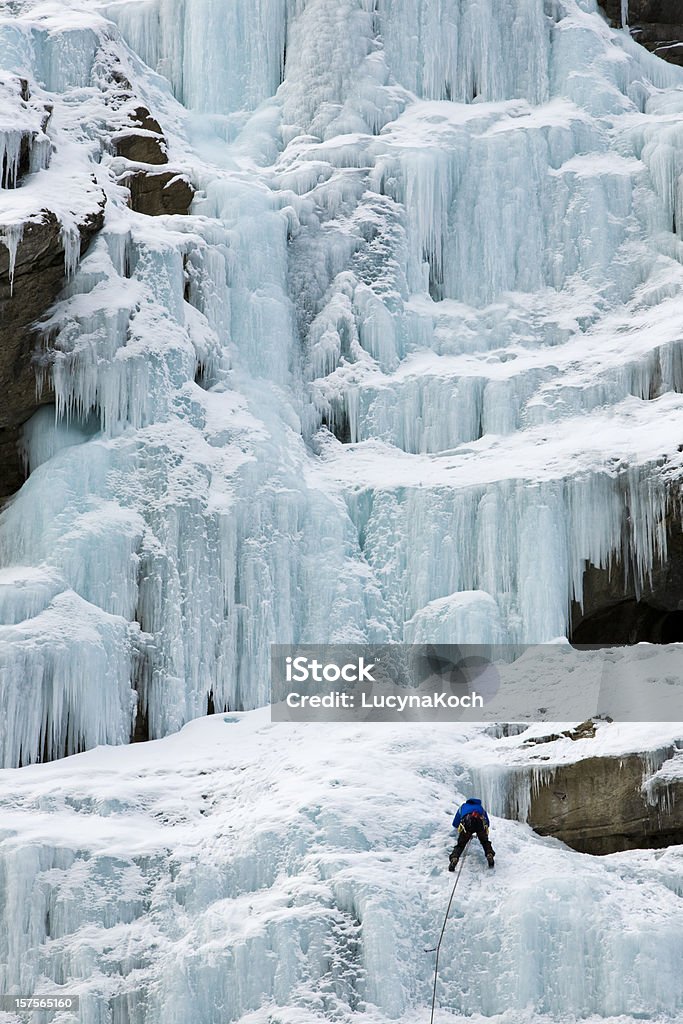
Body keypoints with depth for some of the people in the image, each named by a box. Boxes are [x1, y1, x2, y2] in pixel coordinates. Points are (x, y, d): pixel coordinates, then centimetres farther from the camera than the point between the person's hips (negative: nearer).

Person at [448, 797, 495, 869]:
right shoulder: (480, 807, 44)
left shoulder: (463, 806, 42)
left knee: (460, 844, 3)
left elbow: (455, 824, 44)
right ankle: (490, 854, -3)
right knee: (485, 842, 23)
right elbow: (487, 823, 46)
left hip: (467, 823, -1)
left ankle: (454, 859, -23)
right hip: (480, 822, 1)